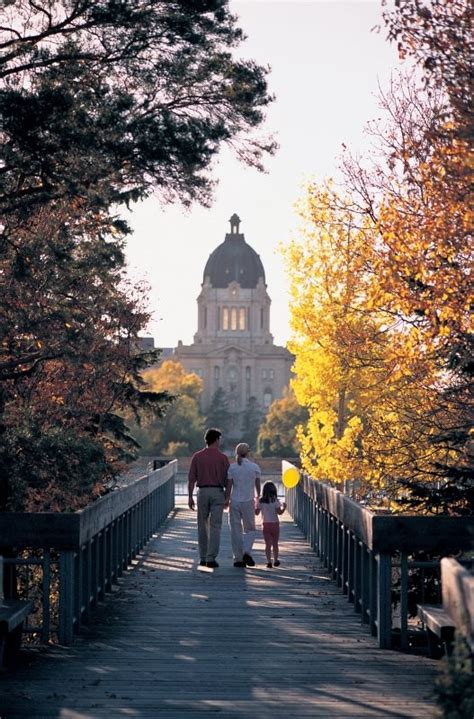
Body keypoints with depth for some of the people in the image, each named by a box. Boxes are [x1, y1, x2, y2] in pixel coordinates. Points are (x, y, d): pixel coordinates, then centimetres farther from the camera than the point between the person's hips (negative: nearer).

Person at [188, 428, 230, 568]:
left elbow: (191, 478, -2)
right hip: (217, 492, -2)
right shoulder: (222, 457, -3)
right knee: (215, 526, -1)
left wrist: (190, 496, 3)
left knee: (203, 525, 12)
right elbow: (227, 479, -3)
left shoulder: (197, 456, 1)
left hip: (202, 491, 2)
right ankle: (211, 558, -7)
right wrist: (227, 496, 9)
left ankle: (203, 557, 15)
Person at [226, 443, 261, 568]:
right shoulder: (254, 467, -2)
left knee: (236, 531, 8)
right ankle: (246, 552, -11)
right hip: (248, 501, 0)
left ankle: (238, 559, 6)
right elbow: (258, 486, 8)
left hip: (235, 501, 0)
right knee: (250, 529, 12)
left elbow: (229, 487, -5)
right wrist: (258, 497, 27)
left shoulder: (232, 467, -3)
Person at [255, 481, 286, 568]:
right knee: (275, 544, 13)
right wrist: (284, 507, 6)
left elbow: (257, 512, 1)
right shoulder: (275, 500, -7)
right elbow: (279, 512, -11)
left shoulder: (260, 501, -2)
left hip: (266, 524, 1)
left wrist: (255, 506, 19)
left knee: (268, 544, 3)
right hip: (275, 524, -1)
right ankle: (275, 560, 21)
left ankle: (269, 561, -7)